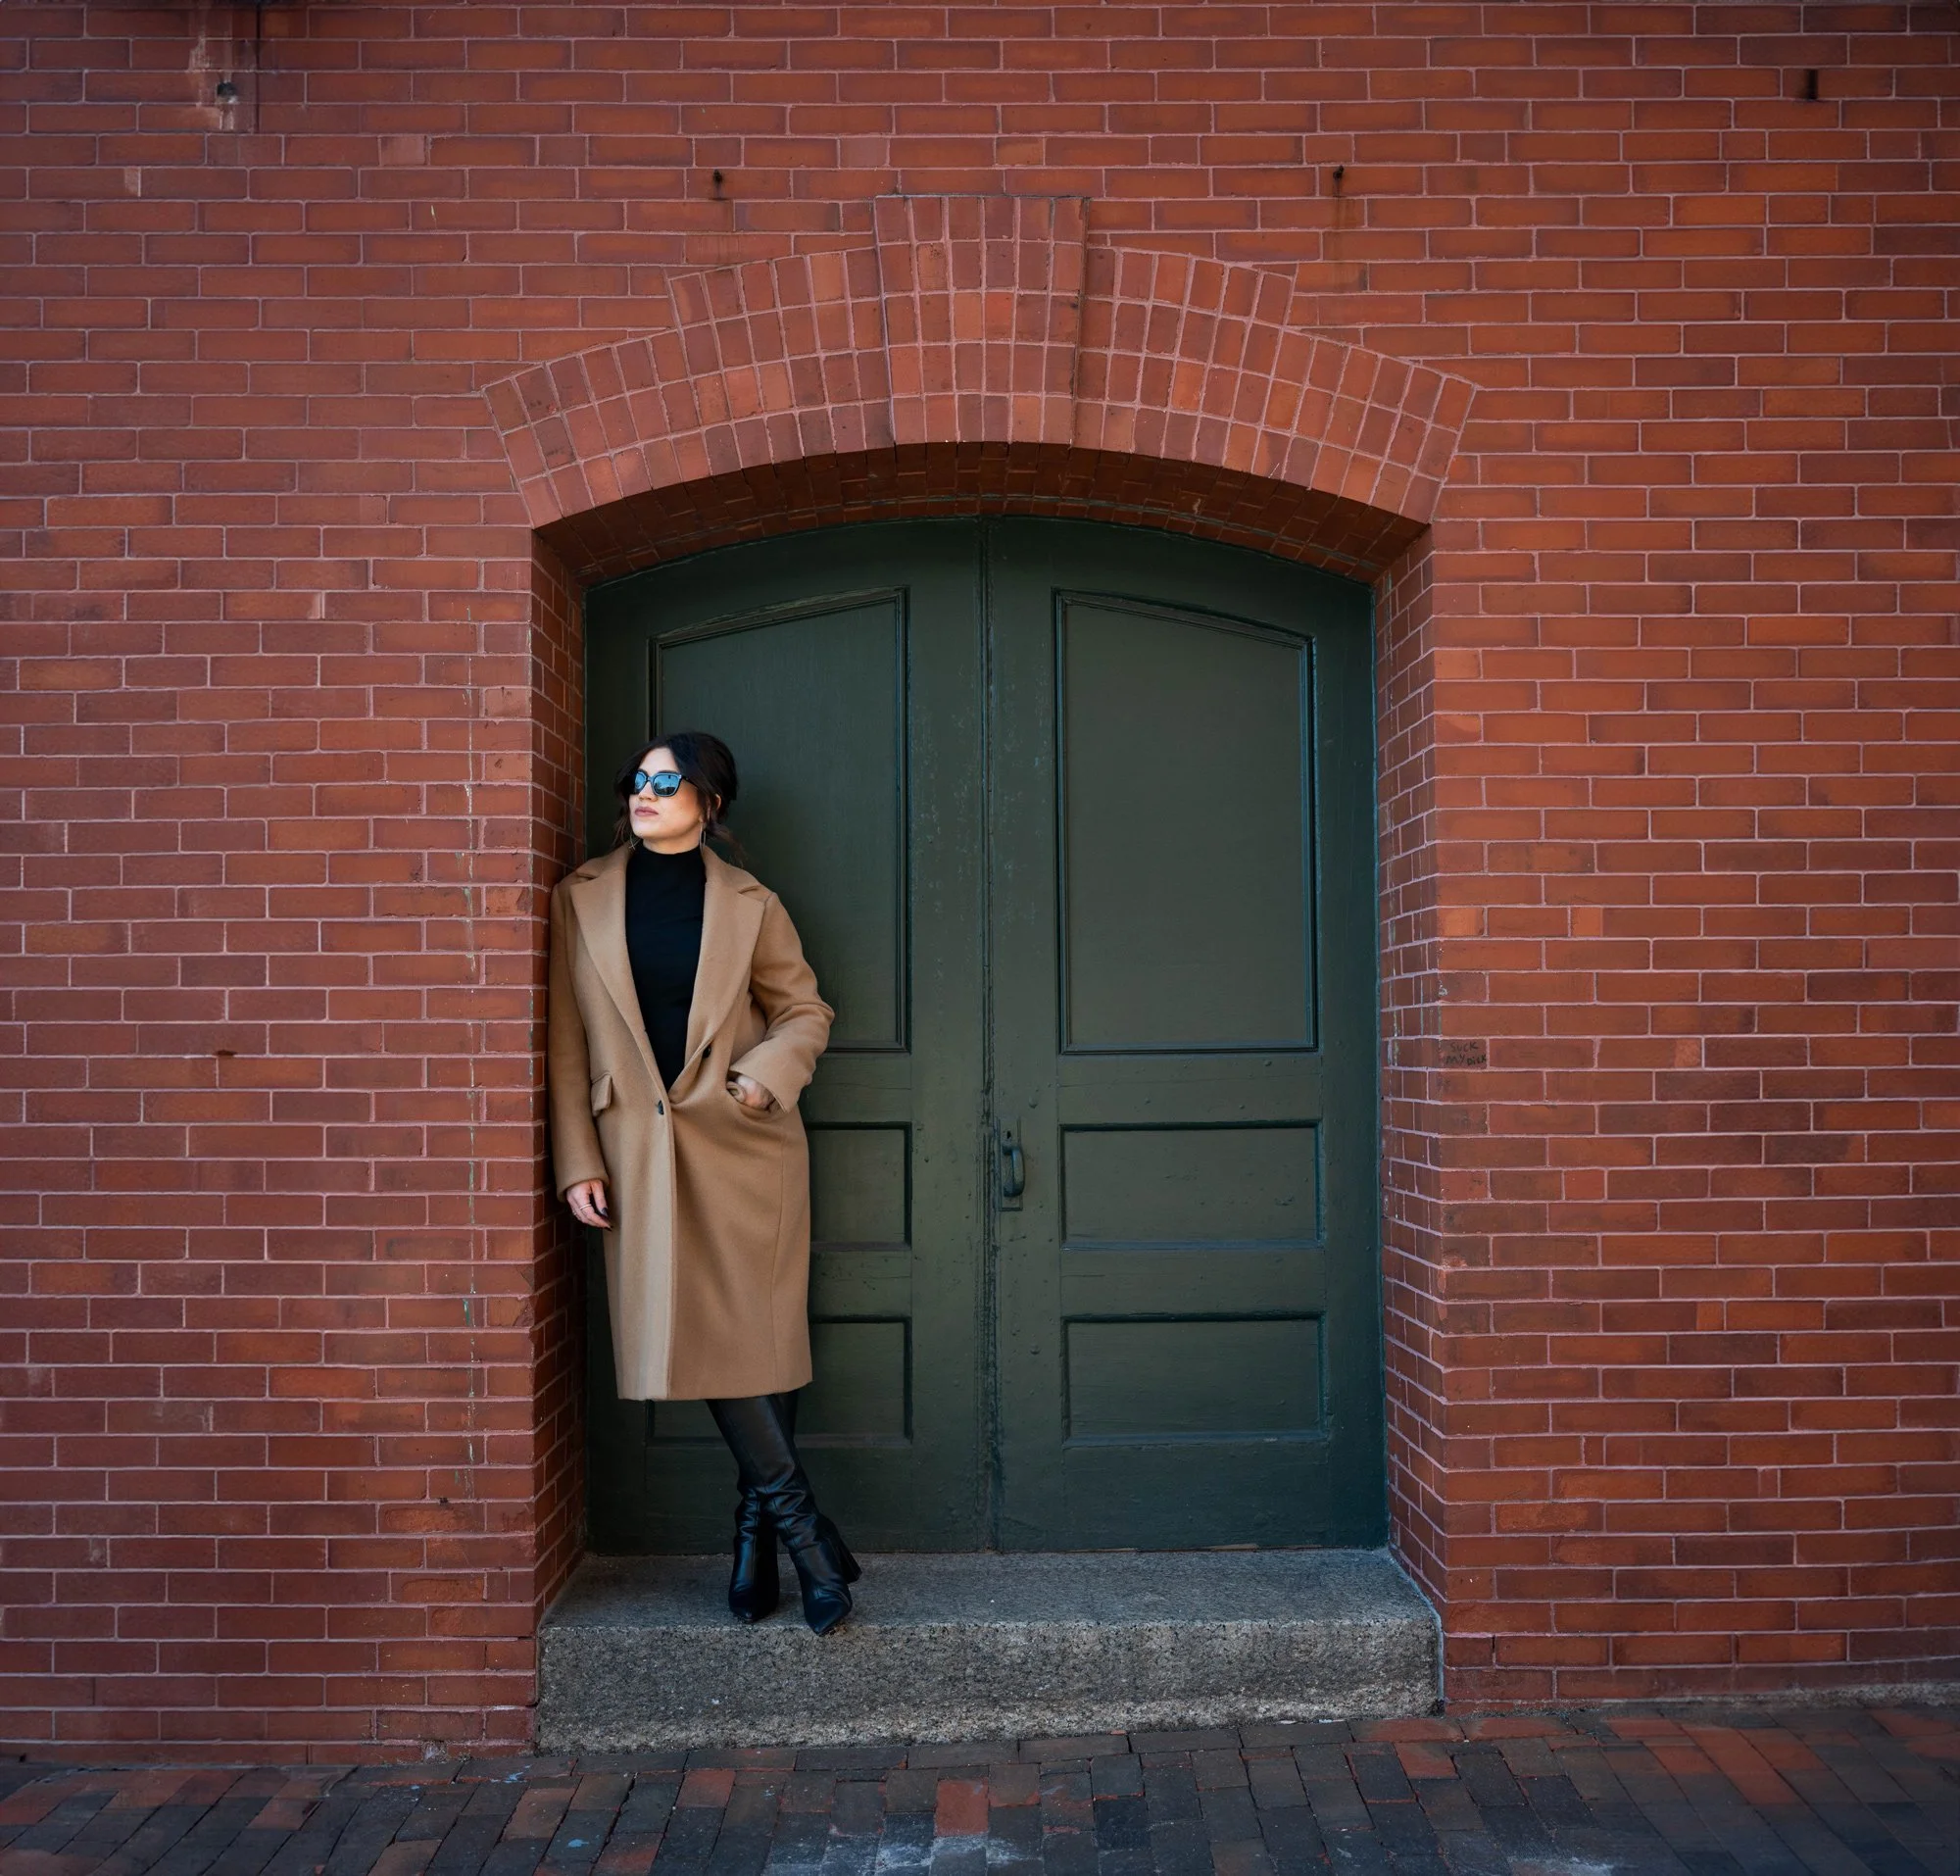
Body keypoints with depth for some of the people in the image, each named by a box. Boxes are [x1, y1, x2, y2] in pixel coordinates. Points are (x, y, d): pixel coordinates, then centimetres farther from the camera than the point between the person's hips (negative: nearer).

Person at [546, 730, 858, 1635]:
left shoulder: (749, 904, 3)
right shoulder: (581, 898, 4)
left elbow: (805, 1009, 10)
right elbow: (565, 1042, 3)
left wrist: (768, 1073, -11)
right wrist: (577, 1162, -2)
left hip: (745, 1144, 0)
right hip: (641, 1152, 0)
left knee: (761, 1338, 2)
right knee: (697, 1339, -5)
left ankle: (758, 1532, 17)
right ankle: (806, 1532, 6)